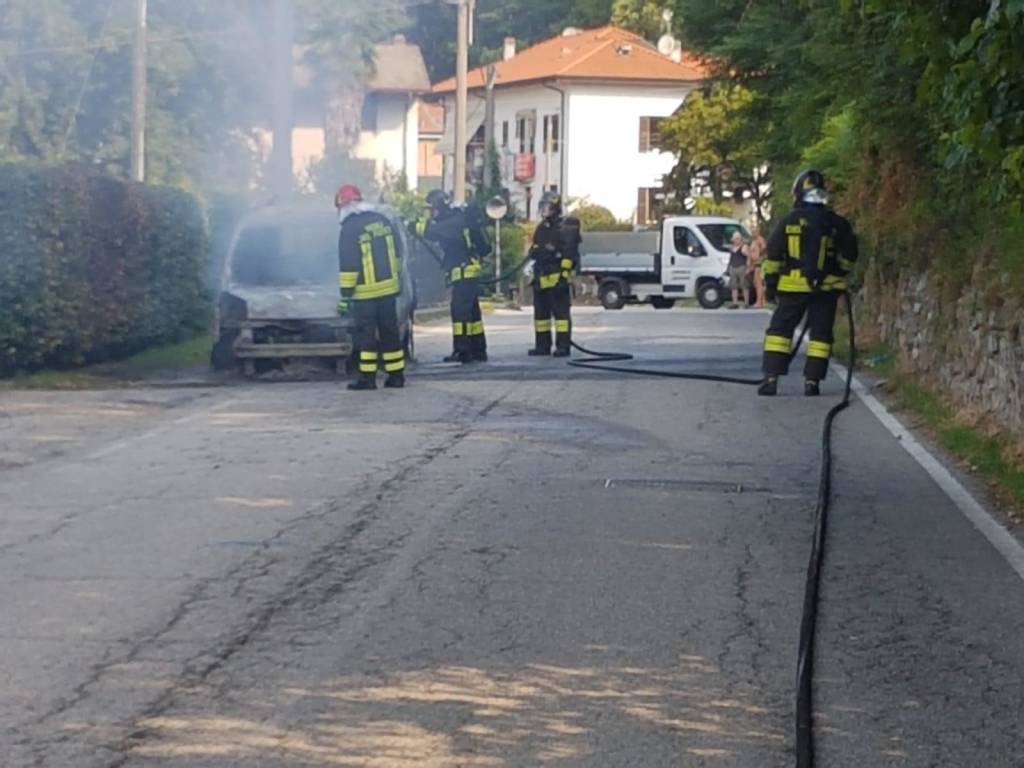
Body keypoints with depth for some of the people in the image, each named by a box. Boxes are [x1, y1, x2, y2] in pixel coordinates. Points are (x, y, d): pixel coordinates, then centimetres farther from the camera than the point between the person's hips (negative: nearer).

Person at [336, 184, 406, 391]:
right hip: (389, 287, 6)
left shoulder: (350, 229, -13)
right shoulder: (383, 220, 7)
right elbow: (397, 253, 13)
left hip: (365, 292, -6)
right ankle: (396, 375, 13)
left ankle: (367, 377, 0)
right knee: (390, 331, 11)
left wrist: (345, 296, -12)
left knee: (366, 333, 1)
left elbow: (348, 265, -15)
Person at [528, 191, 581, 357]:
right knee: (541, 313, 11)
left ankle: (563, 346, -8)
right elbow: (534, 251, 28)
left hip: (557, 279, -9)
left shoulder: (565, 228, -7)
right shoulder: (541, 229, 18)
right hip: (541, 279, 9)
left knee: (561, 312, -8)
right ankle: (542, 345, 18)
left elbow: (569, 254, -14)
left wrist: (564, 272, -20)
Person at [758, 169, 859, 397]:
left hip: (793, 286, -1)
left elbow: (773, 254, -1)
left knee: (780, 329, 6)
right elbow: (849, 254, 7)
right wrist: (840, 274, 24)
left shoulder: (789, 221, -3)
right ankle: (812, 381, 2)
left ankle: (771, 378, -2)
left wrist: (770, 282, 9)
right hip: (826, 287, 1)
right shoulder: (836, 223, 1)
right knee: (820, 333, 8)